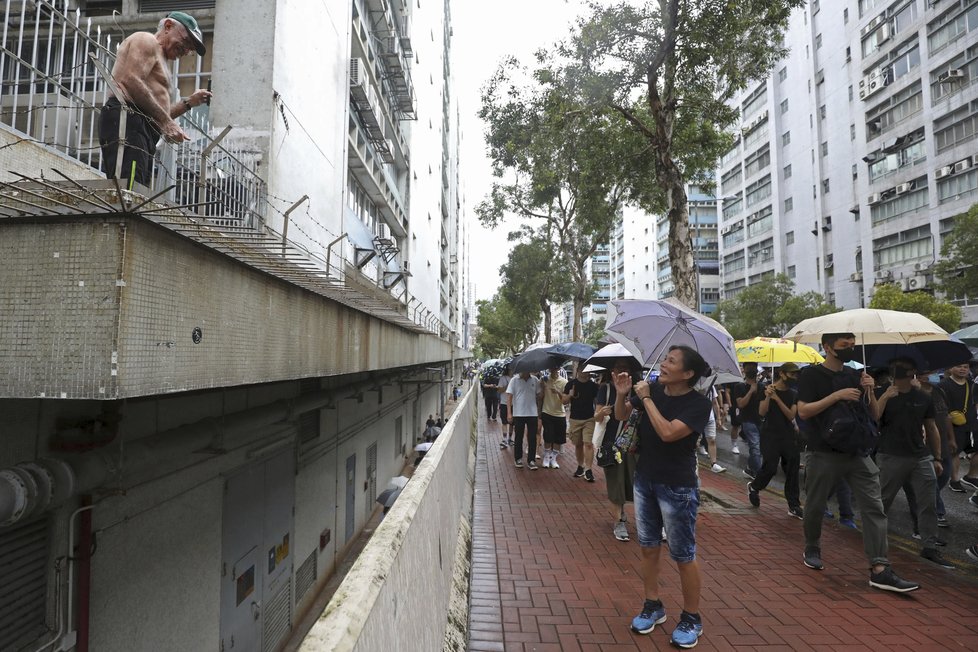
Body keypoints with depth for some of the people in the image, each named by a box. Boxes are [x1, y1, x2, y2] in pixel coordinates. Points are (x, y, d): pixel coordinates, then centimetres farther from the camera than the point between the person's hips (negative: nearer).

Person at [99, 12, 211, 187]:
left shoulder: (160, 60, 34)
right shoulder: (146, 40, 7)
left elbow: (156, 116, 26)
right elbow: (131, 81, -12)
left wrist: (188, 103, 19)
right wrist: (166, 122, -14)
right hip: (126, 120, -9)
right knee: (129, 193, -23)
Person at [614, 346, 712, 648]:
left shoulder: (698, 403, -18)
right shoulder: (652, 388, -3)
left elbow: (668, 433, -32)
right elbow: (621, 416, 7)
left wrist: (646, 398, -23)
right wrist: (622, 394, -13)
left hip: (677, 487, -5)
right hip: (644, 479, 6)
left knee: (683, 556, 8)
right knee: (648, 547, 16)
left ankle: (691, 619, 27)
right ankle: (653, 606, 34)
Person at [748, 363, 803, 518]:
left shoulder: (793, 394, 6)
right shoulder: (768, 389, -4)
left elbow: (791, 415, -6)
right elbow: (762, 412, -13)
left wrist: (777, 399, -18)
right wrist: (768, 397, -29)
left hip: (789, 436, 4)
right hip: (770, 436, -4)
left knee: (792, 470, 2)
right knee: (770, 468, -8)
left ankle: (794, 506, 11)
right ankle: (753, 486, 21)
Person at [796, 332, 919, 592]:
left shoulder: (855, 375, 10)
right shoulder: (811, 374, -5)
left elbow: (874, 415, 12)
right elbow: (803, 411, -15)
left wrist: (869, 392, -5)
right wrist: (837, 395, -20)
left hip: (858, 453, 4)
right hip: (824, 454, -4)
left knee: (874, 508, -3)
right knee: (815, 506, 8)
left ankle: (879, 570, 0)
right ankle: (812, 549, 30)